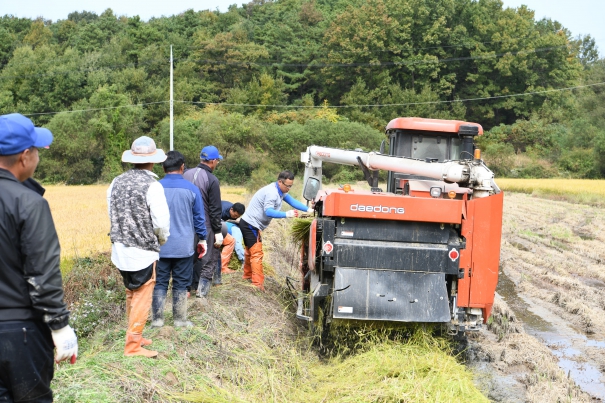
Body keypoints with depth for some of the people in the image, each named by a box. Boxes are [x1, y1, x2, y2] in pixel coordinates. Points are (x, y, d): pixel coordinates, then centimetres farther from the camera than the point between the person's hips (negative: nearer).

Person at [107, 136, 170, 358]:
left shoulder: (116, 182, 2)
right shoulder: (152, 186, -17)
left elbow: (112, 214, 8)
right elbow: (161, 221, -16)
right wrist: (162, 240, 4)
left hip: (120, 249, 6)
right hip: (144, 250, -6)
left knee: (131, 295, 21)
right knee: (142, 298, 5)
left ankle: (135, 336, 33)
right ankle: (133, 345, 9)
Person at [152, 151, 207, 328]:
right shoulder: (191, 189, -6)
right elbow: (199, 218, 1)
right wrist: (202, 239, 14)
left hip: (160, 246, 1)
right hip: (184, 247, -1)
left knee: (160, 282, 10)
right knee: (181, 284, 9)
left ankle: (157, 319, 13)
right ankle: (180, 319, 16)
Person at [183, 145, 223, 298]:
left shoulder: (186, 174, 4)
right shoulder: (212, 180, -15)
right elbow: (215, 209, -13)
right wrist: (218, 232, -7)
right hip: (205, 226, -6)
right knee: (209, 258, 4)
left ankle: (192, 286, 25)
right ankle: (202, 291, 4)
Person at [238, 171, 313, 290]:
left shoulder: (280, 191, 6)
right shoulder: (272, 192, -25)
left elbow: (292, 201, 1)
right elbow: (268, 212, -33)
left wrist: (308, 210, -10)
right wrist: (286, 214, -44)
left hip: (249, 224, 10)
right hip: (251, 225, -10)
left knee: (250, 252, 24)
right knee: (257, 254, -13)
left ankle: (248, 276, 40)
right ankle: (258, 284, -15)